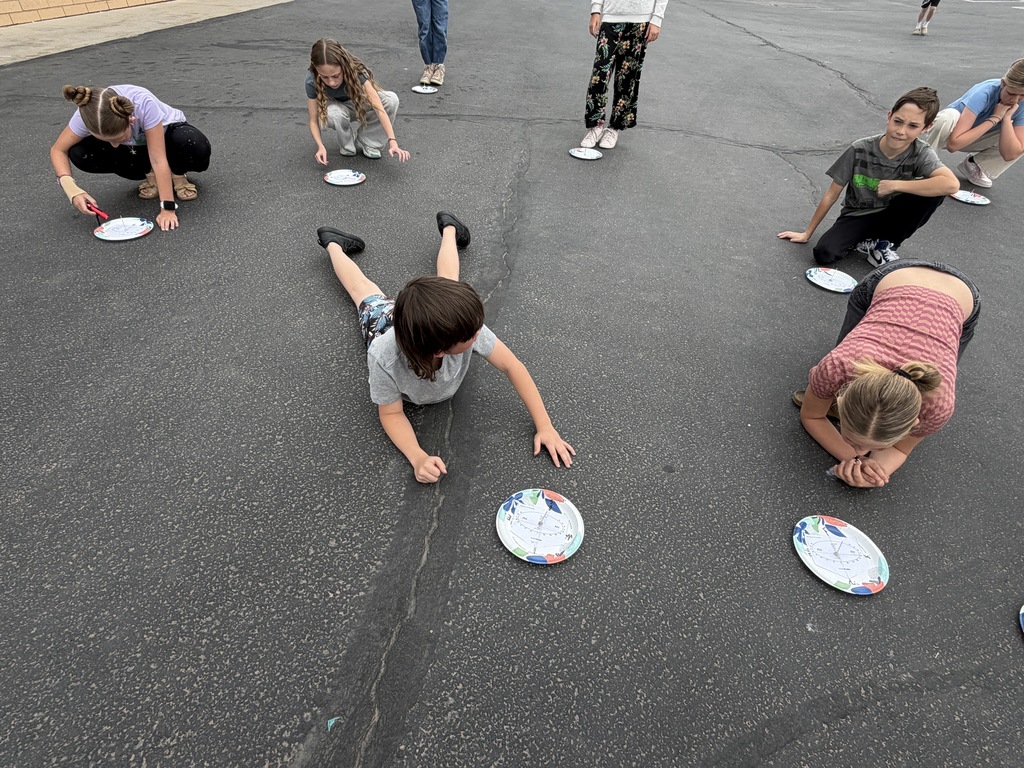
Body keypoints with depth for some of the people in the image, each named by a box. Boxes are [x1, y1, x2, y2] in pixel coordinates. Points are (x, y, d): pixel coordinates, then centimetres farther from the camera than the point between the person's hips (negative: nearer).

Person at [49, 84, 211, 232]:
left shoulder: (144, 104, -39)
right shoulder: (88, 114, -30)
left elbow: (158, 160, -39)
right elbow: (58, 150, -18)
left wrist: (168, 208, -43)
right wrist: (71, 188, -37)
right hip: (135, 148, 3)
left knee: (198, 148, -38)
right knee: (79, 154, -23)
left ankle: (177, 175, -4)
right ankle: (150, 174, -2)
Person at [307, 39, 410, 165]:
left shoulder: (356, 71, -34)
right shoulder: (312, 81, -32)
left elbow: (378, 107, -39)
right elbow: (313, 120, -24)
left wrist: (392, 142, -49)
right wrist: (321, 146, -41)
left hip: (359, 105, 1)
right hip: (337, 107, -1)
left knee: (391, 99, -28)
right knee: (334, 113, -40)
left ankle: (366, 142, -10)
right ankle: (347, 145, -6)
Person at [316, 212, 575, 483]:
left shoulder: (461, 322, -47)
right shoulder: (385, 358, -50)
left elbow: (513, 367, -37)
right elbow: (391, 413, -34)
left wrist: (545, 426, -43)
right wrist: (418, 457, -53)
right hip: (383, 324, 0)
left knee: (447, 279, 33)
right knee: (364, 291, 32)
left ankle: (448, 228, 57)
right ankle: (334, 244, 57)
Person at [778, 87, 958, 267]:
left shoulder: (922, 154, -17)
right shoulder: (860, 150, -18)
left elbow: (951, 184, -33)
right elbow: (831, 194, -10)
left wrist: (895, 185, -29)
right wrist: (807, 233, -6)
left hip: (889, 216, 1)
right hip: (857, 216, -1)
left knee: (934, 192, -27)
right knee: (824, 254, -30)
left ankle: (884, 243, -7)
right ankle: (869, 239, 5)